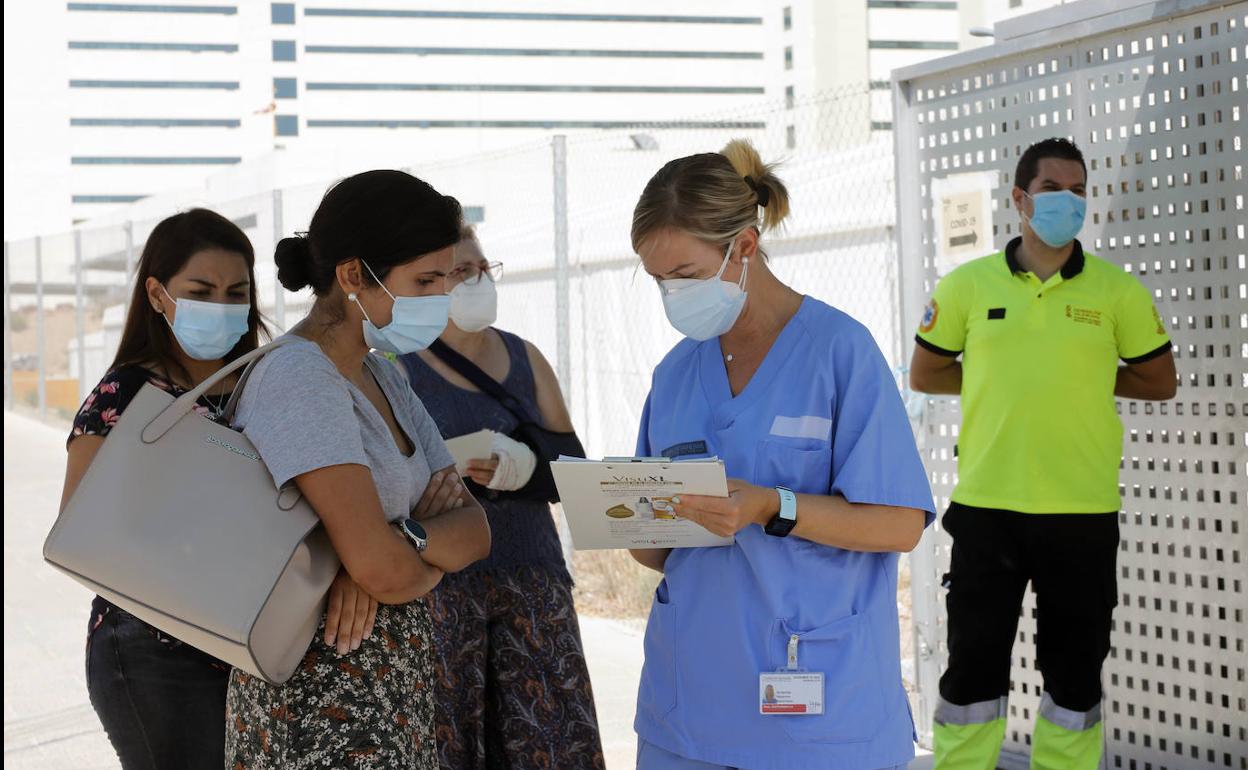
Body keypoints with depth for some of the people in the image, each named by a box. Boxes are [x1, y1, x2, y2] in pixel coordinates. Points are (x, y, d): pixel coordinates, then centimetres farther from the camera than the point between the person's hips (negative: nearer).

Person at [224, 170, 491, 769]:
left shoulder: (382, 377, 10)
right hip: (321, 697, -8)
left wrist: (407, 540, -17)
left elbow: (474, 528, 4)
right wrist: (436, 563, -4)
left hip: (393, 685, 8)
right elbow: (382, 569, -25)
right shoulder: (298, 378, -18)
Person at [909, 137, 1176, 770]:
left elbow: (1159, 381, 9)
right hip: (986, 505, 0)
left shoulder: (1118, 291, 1)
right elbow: (925, 374, 10)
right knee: (973, 665, 6)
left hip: (1083, 511, 0)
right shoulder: (967, 284, 2)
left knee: (1075, 673, 10)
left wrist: (1084, 376, 1)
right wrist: (997, 378, 2)